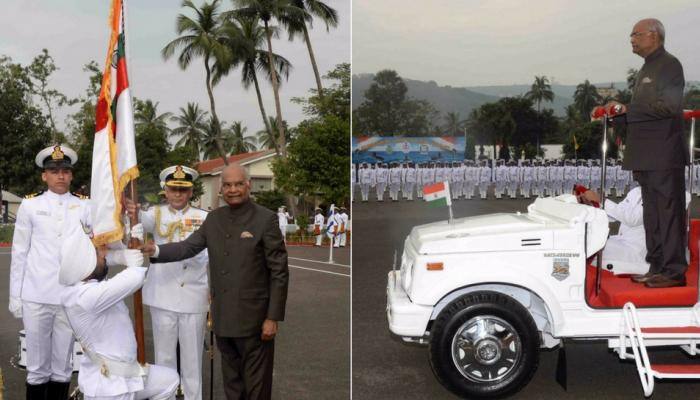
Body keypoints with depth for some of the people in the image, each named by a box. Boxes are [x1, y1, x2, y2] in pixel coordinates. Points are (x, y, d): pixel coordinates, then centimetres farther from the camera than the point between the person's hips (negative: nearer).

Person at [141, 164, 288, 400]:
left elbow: (279, 272, -10)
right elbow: (188, 247, 4)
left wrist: (273, 318, -13)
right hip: (223, 318, 5)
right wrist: (156, 250, -15)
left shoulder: (265, 219, -9)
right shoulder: (214, 218, 8)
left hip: (254, 318, -5)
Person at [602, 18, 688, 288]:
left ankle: (675, 271, -2)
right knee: (652, 213, 13)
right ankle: (657, 268, 21)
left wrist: (627, 109, -14)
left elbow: (669, 106, -19)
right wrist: (617, 114, 8)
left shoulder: (669, 65, -7)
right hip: (646, 156, 10)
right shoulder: (646, 70, 21)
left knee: (669, 212, -6)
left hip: (664, 156, -10)